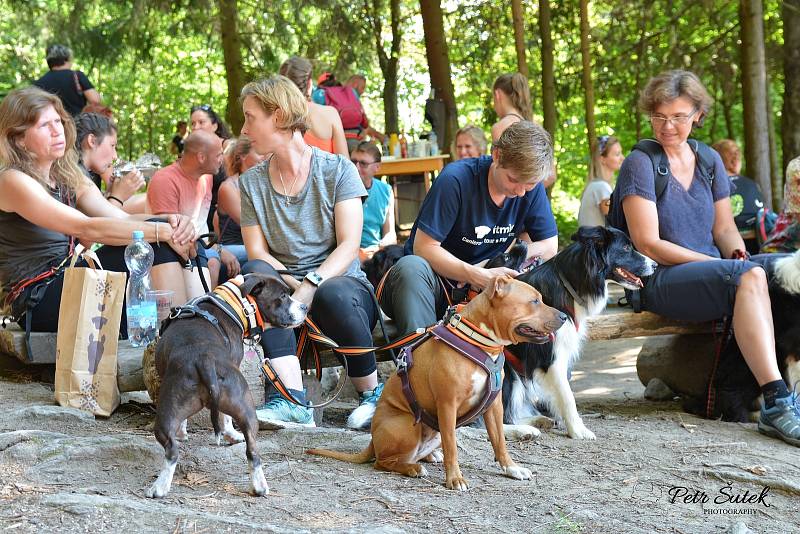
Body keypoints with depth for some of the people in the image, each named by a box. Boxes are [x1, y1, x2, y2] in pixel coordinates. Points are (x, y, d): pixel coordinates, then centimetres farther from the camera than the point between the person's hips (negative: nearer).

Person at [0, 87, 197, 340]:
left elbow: (123, 219, 1)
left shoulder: (68, 176, 14)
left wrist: (172, 221, -19)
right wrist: (163, 231, -24)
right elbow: (87, 228, -22)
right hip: (36, 301, -7)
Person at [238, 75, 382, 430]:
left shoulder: (337, 170, -1)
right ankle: (292, 399, -39)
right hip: (285, 294, 3)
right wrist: (295, 286, -18)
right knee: (256, 272, -30)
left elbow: (349, 245, -10)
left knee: (333, 295, -38)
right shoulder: (252, 183, 9)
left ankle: (372, 392, -13)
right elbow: (257, 253, 1)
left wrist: (312, 285, -27)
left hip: (341, 283, -3)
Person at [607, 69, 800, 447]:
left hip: (713, 272, 6)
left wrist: (738, 255, -9)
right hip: (659, 282, -6)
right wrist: (730, 264, -14)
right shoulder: (640, 164, -4)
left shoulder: (709, 160, 15)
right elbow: (648, 245, -10)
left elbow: (725, 229, 16)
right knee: (748, 276, -34)